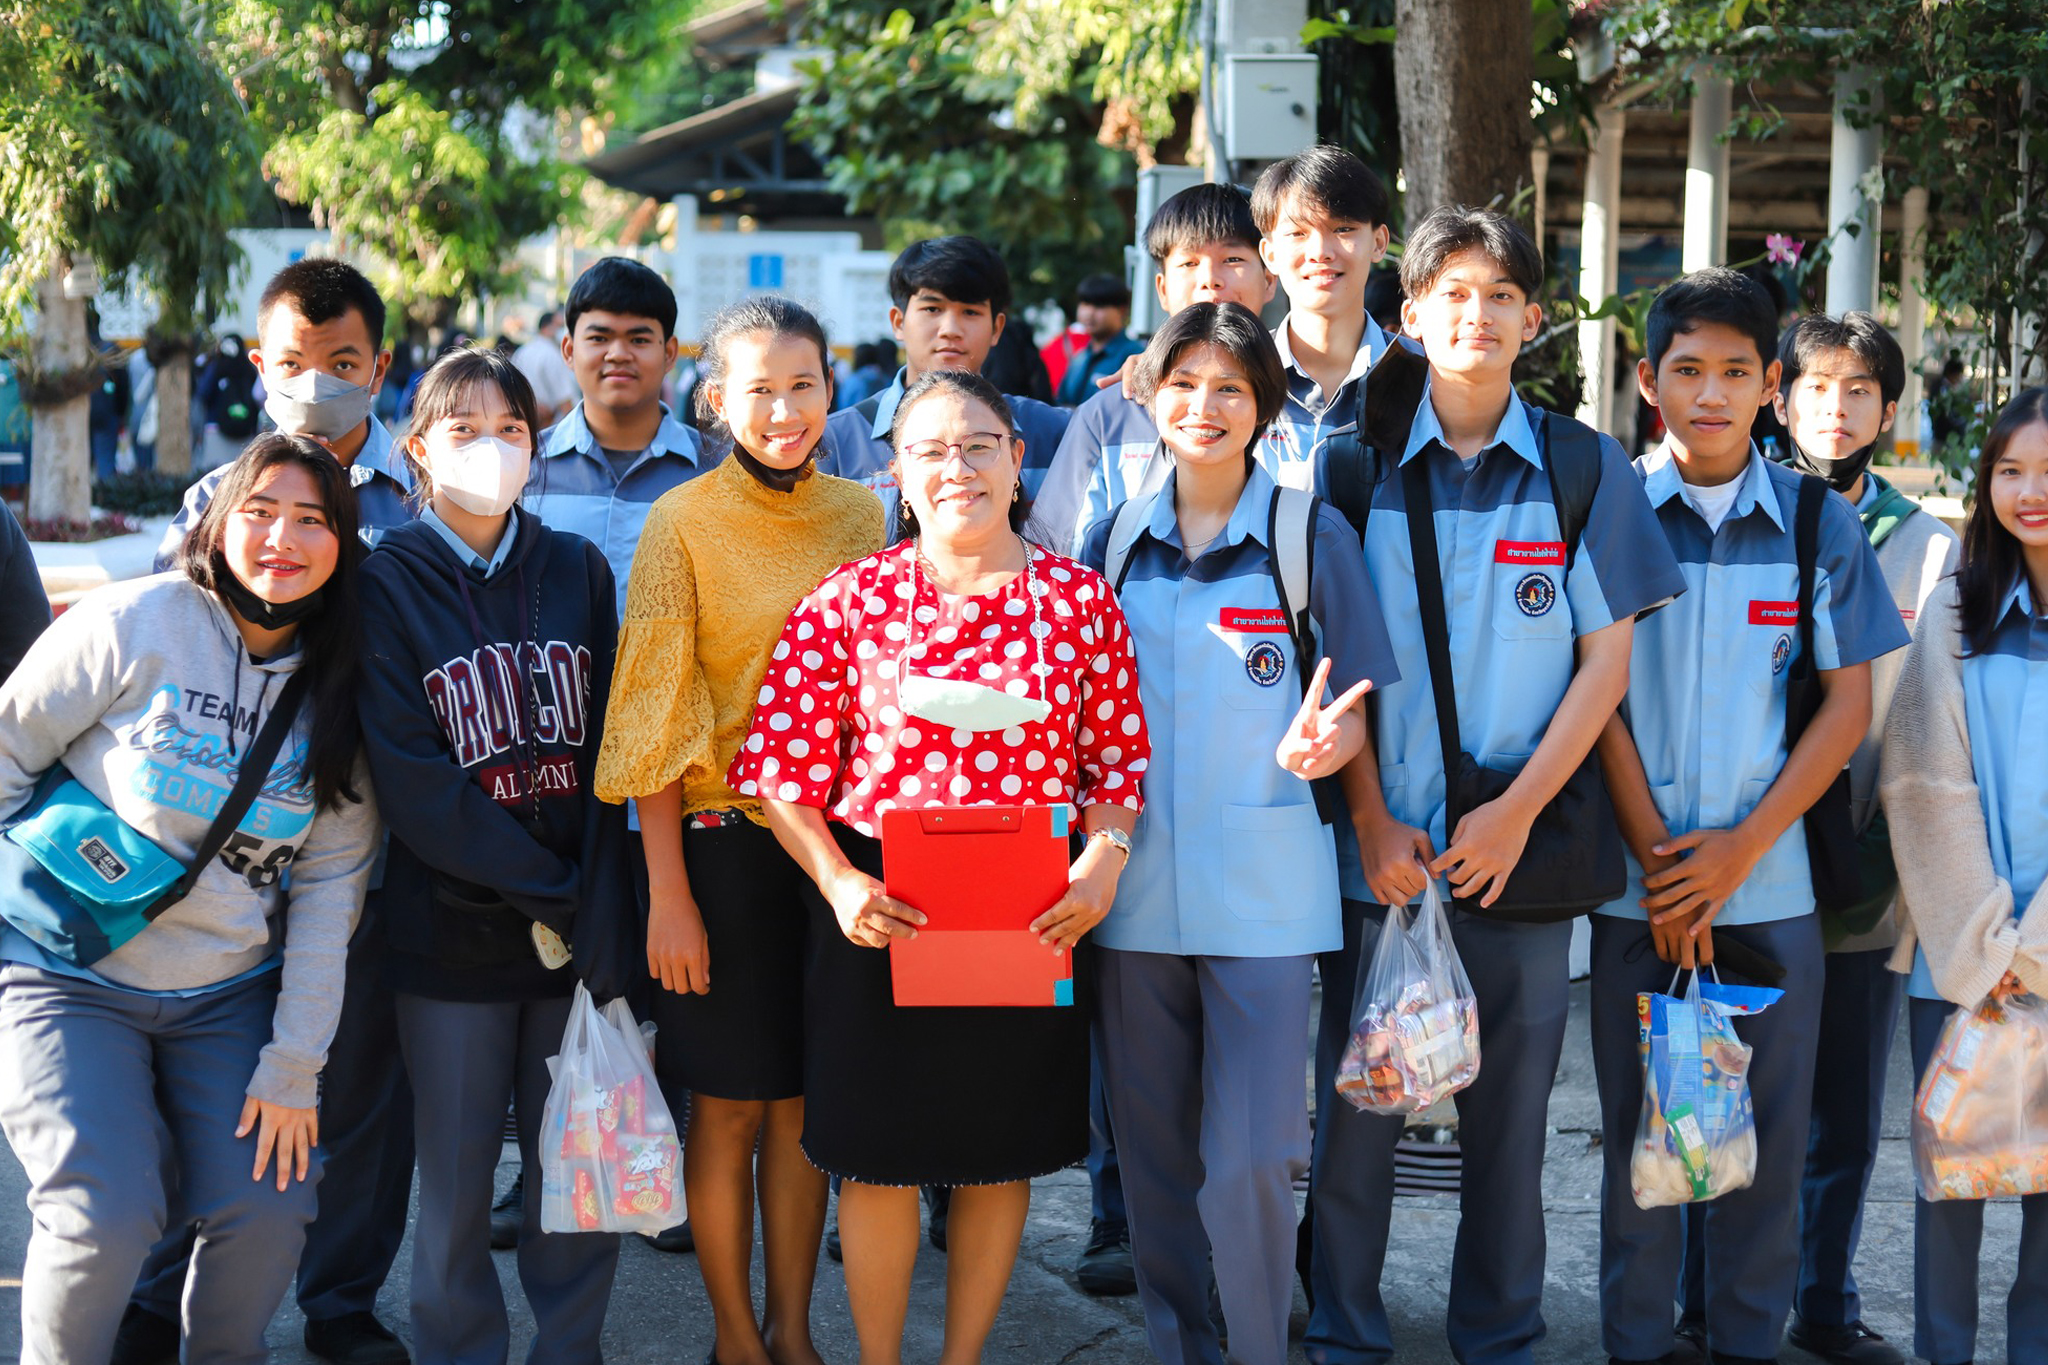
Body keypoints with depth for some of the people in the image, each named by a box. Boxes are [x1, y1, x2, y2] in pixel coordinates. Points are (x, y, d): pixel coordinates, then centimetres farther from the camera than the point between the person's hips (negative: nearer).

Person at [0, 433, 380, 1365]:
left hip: (229, 996, 4)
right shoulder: (136, 624, -11)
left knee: (268, 1211, -5)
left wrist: (294, 1064, -3)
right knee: (107, 1216, -16)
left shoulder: (337, 688, 2)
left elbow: (330, 885, 0)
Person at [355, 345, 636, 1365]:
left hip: (579, 925, 3)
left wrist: (590, 905, -6)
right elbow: (407, 772, -8)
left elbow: (606, 745, 6)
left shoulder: (577, 570, 10)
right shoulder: (389, 582, 0)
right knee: (456, 1179, 4)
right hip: (452, 927, -2)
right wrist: (540, 891, -12)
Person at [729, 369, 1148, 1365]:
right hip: (881, 910, -1)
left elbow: (1118, 757, 4)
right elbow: (783, 764, -3)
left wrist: (1102, 863, -12)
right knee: (877, 1154, 7)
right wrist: (837, 884, -14)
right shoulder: (849, 599, -2)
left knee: (1003, 1153, 12)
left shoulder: (1080, 598, 1)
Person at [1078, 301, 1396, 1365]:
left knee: (1249, 1161, -7)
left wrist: (1322, 742, -22)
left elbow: (1352, 712, 1)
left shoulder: (1313, 537, 0)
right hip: (1134, 885, 3)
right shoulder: (1114, 539, 8)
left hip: (1262, 893, -3)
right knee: (1153, 1155, 10)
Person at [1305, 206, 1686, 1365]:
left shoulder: (1584, 468, 3)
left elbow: (1607, 661, 1)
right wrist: (1371, 821, -6)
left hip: (1522, 848, 0)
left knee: (1510, 1115, 7)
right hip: (1380, 847, 0)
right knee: (1356, 1105, 4)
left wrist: (1515, 813, -8)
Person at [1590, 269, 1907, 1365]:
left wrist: (1742, 847, -7)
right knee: (1638, 1126, 5)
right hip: (1639, 884, -1)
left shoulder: (1818, 523, 3)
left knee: (1771, 1129, 6)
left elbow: (1849, 704, 2)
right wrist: (1659, 860, -8)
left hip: (1772, 880, 1)